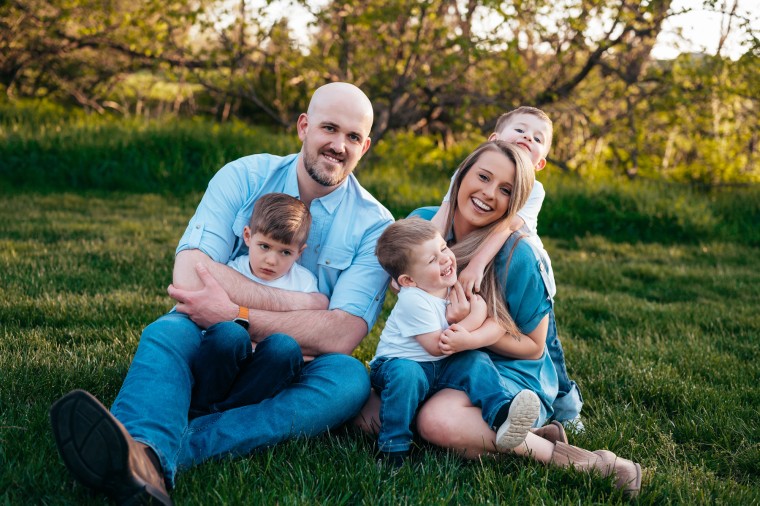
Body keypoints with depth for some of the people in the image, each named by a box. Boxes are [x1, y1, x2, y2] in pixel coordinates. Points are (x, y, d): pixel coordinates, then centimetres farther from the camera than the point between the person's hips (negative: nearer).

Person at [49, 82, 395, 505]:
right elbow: (189, 275, -15)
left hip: (294, 375, 0)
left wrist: (235, 315, -22)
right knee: (167, 332, -30)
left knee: (349, 377, -32)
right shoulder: (244, 178, -2)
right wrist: (299, 305, -16)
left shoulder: (374, 226, -3)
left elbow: (342, 335, -15)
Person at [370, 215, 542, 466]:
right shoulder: (413, 301, -24)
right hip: (400, 363, -6)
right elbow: (436, 346, -25)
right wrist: (475, 318, -21)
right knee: (406, 374, -37)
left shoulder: (457, 286, 0)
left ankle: (501, 416, -31)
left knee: (476, 361, -17)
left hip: (440, 369, 6)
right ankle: (393, 446, -28)